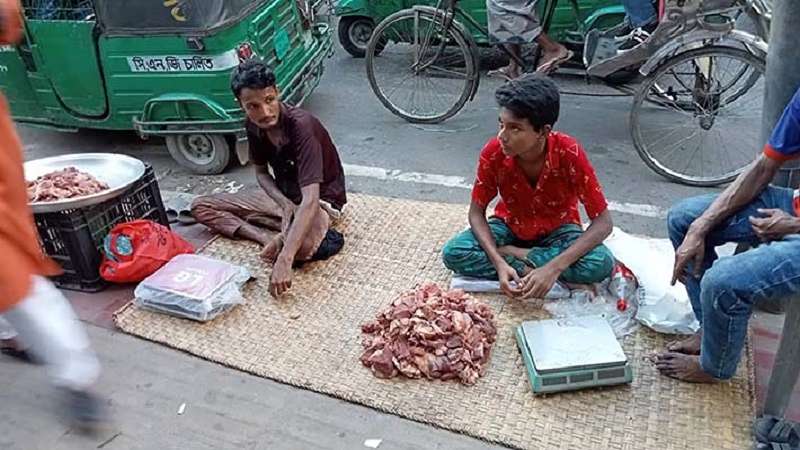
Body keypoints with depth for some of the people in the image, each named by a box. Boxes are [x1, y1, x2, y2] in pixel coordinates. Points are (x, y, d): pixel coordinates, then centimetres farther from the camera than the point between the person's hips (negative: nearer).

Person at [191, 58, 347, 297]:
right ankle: (266, 237, -16)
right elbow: (261, 172, 5)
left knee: (301, 248, -42)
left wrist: (284, 260, -49)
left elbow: (310, 200, -41)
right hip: (282, 195, 8)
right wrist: (284, 203, -18)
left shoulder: (301, 125, -32)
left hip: (321, 198, -7)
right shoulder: (253, 125, -11)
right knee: (201, 206, -4)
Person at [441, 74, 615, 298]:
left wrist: (554, 267, -39)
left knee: (601, 263, -31)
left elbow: (603, 221, -26)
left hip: (557, 230, -1)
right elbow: (476, 211, -13)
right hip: (510, 225, 1)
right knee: (453, 253, -25)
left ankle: (514, 254, -17)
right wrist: (499, 262, -31)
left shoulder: (569, 153, -30)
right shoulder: (493, 152, -25)